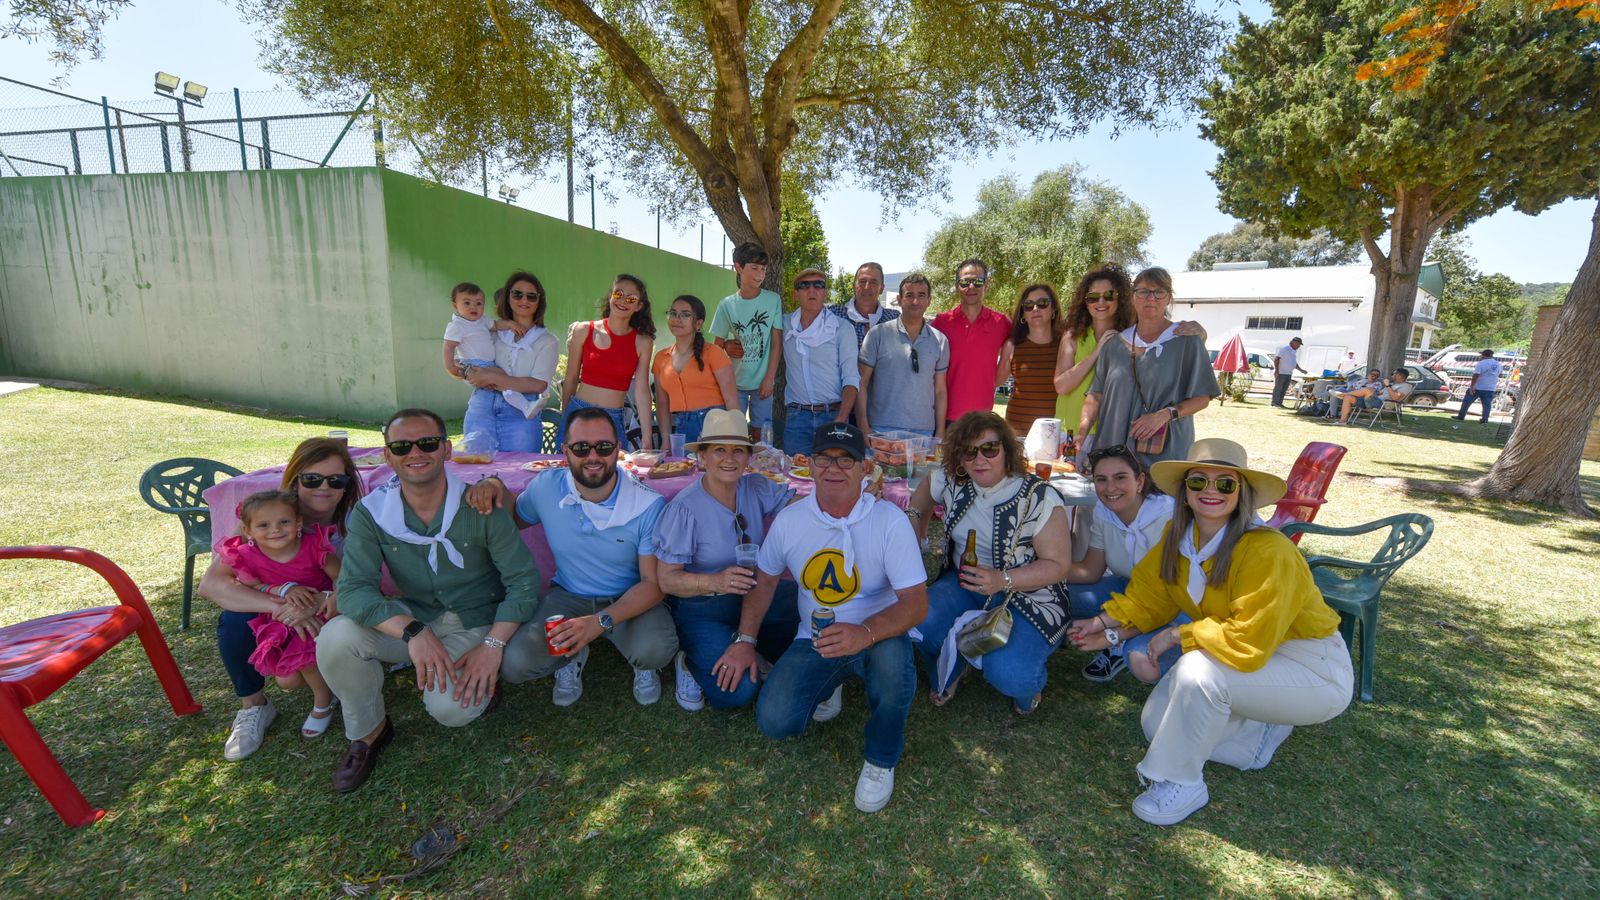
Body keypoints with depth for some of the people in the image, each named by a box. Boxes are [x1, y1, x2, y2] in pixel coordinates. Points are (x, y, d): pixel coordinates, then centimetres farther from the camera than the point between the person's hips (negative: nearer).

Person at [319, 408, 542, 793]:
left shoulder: (480, 506, -17)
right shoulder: (371, 513, -9)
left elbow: (524, 581, -14)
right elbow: (353, 589, -18)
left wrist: (492, 645, -25)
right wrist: (413, 631, -35)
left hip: (476, 625, -3)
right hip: (412, 617, 3)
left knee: (451, 709, -26)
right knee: (335, 637, -24)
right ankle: (369, 732, 3)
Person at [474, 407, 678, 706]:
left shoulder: (649, 505, -20)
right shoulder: (545, 487, -11)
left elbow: (653, 582, -17)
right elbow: (516, 519, 13)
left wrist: (601, 622, -32)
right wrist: (497, 489, -11)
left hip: (630, 599, -2)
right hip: (568, 597, 3)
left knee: (655, 649, -33)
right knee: (514, 664, -21)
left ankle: (642, 665, 8)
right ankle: (572, 656, 15)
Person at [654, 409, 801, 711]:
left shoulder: (756, 487, -3)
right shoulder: (686, 508, -19)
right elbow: (666, 579, -17)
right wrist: (714, 582, -33)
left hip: (752, 594, 6)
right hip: (701, 610, -5)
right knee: (737, 692, -24)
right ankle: (691, 664, 9)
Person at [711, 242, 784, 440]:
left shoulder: (773, 300, -2)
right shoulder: (727, 304, 2)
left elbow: (776, 343, -2)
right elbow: (717, 344, 10)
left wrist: (769, 379, -7)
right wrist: (726, 347, -11)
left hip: (763, 382, -1)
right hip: (734, 382, 1)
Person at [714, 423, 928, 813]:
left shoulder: (889, 520, -16)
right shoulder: (789, 520, -4)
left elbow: (916, 602, -21)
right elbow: (764, 580, 10)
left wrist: (865, 633, -40)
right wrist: (745, 640, -2)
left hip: (878, 635, -3)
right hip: (815, 640, 3)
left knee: (892, 655, -38)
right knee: (774, 720, -17)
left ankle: (881, 761, -6)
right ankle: (829, 686, 20)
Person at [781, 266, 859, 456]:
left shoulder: (842, 328, -1)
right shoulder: (785, 325, 7)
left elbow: (851, 379, -6)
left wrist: (841, 419, -17)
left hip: (832, 414, -2)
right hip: (796, 417, 2)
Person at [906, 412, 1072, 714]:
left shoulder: (1039, 499, -19)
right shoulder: (952, 482, -5)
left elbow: (1058, 564, -15)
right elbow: (927, 486, 20)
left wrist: (1002, 580, -28)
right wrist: (915, 528, 8)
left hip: (1028, 595, -4)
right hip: (963, 584, 4)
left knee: (1007, 674, -29)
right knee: (919, 623, -26)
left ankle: (1027, 682, 13)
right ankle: (951, 671, 11)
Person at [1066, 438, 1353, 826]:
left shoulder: (1268, 552, -30)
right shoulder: (1178, 537, -7)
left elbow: (1248, 645, -32)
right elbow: (1148, 594, 0)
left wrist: (1178, 635, -21)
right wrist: (1106, 625, -12)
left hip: (1316, 673, -7)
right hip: (1256, 663, 8)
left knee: (1199, 670, -33)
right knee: (1157, 722, -1)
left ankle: (1180, 782, -11)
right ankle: (1262, 732, 20)